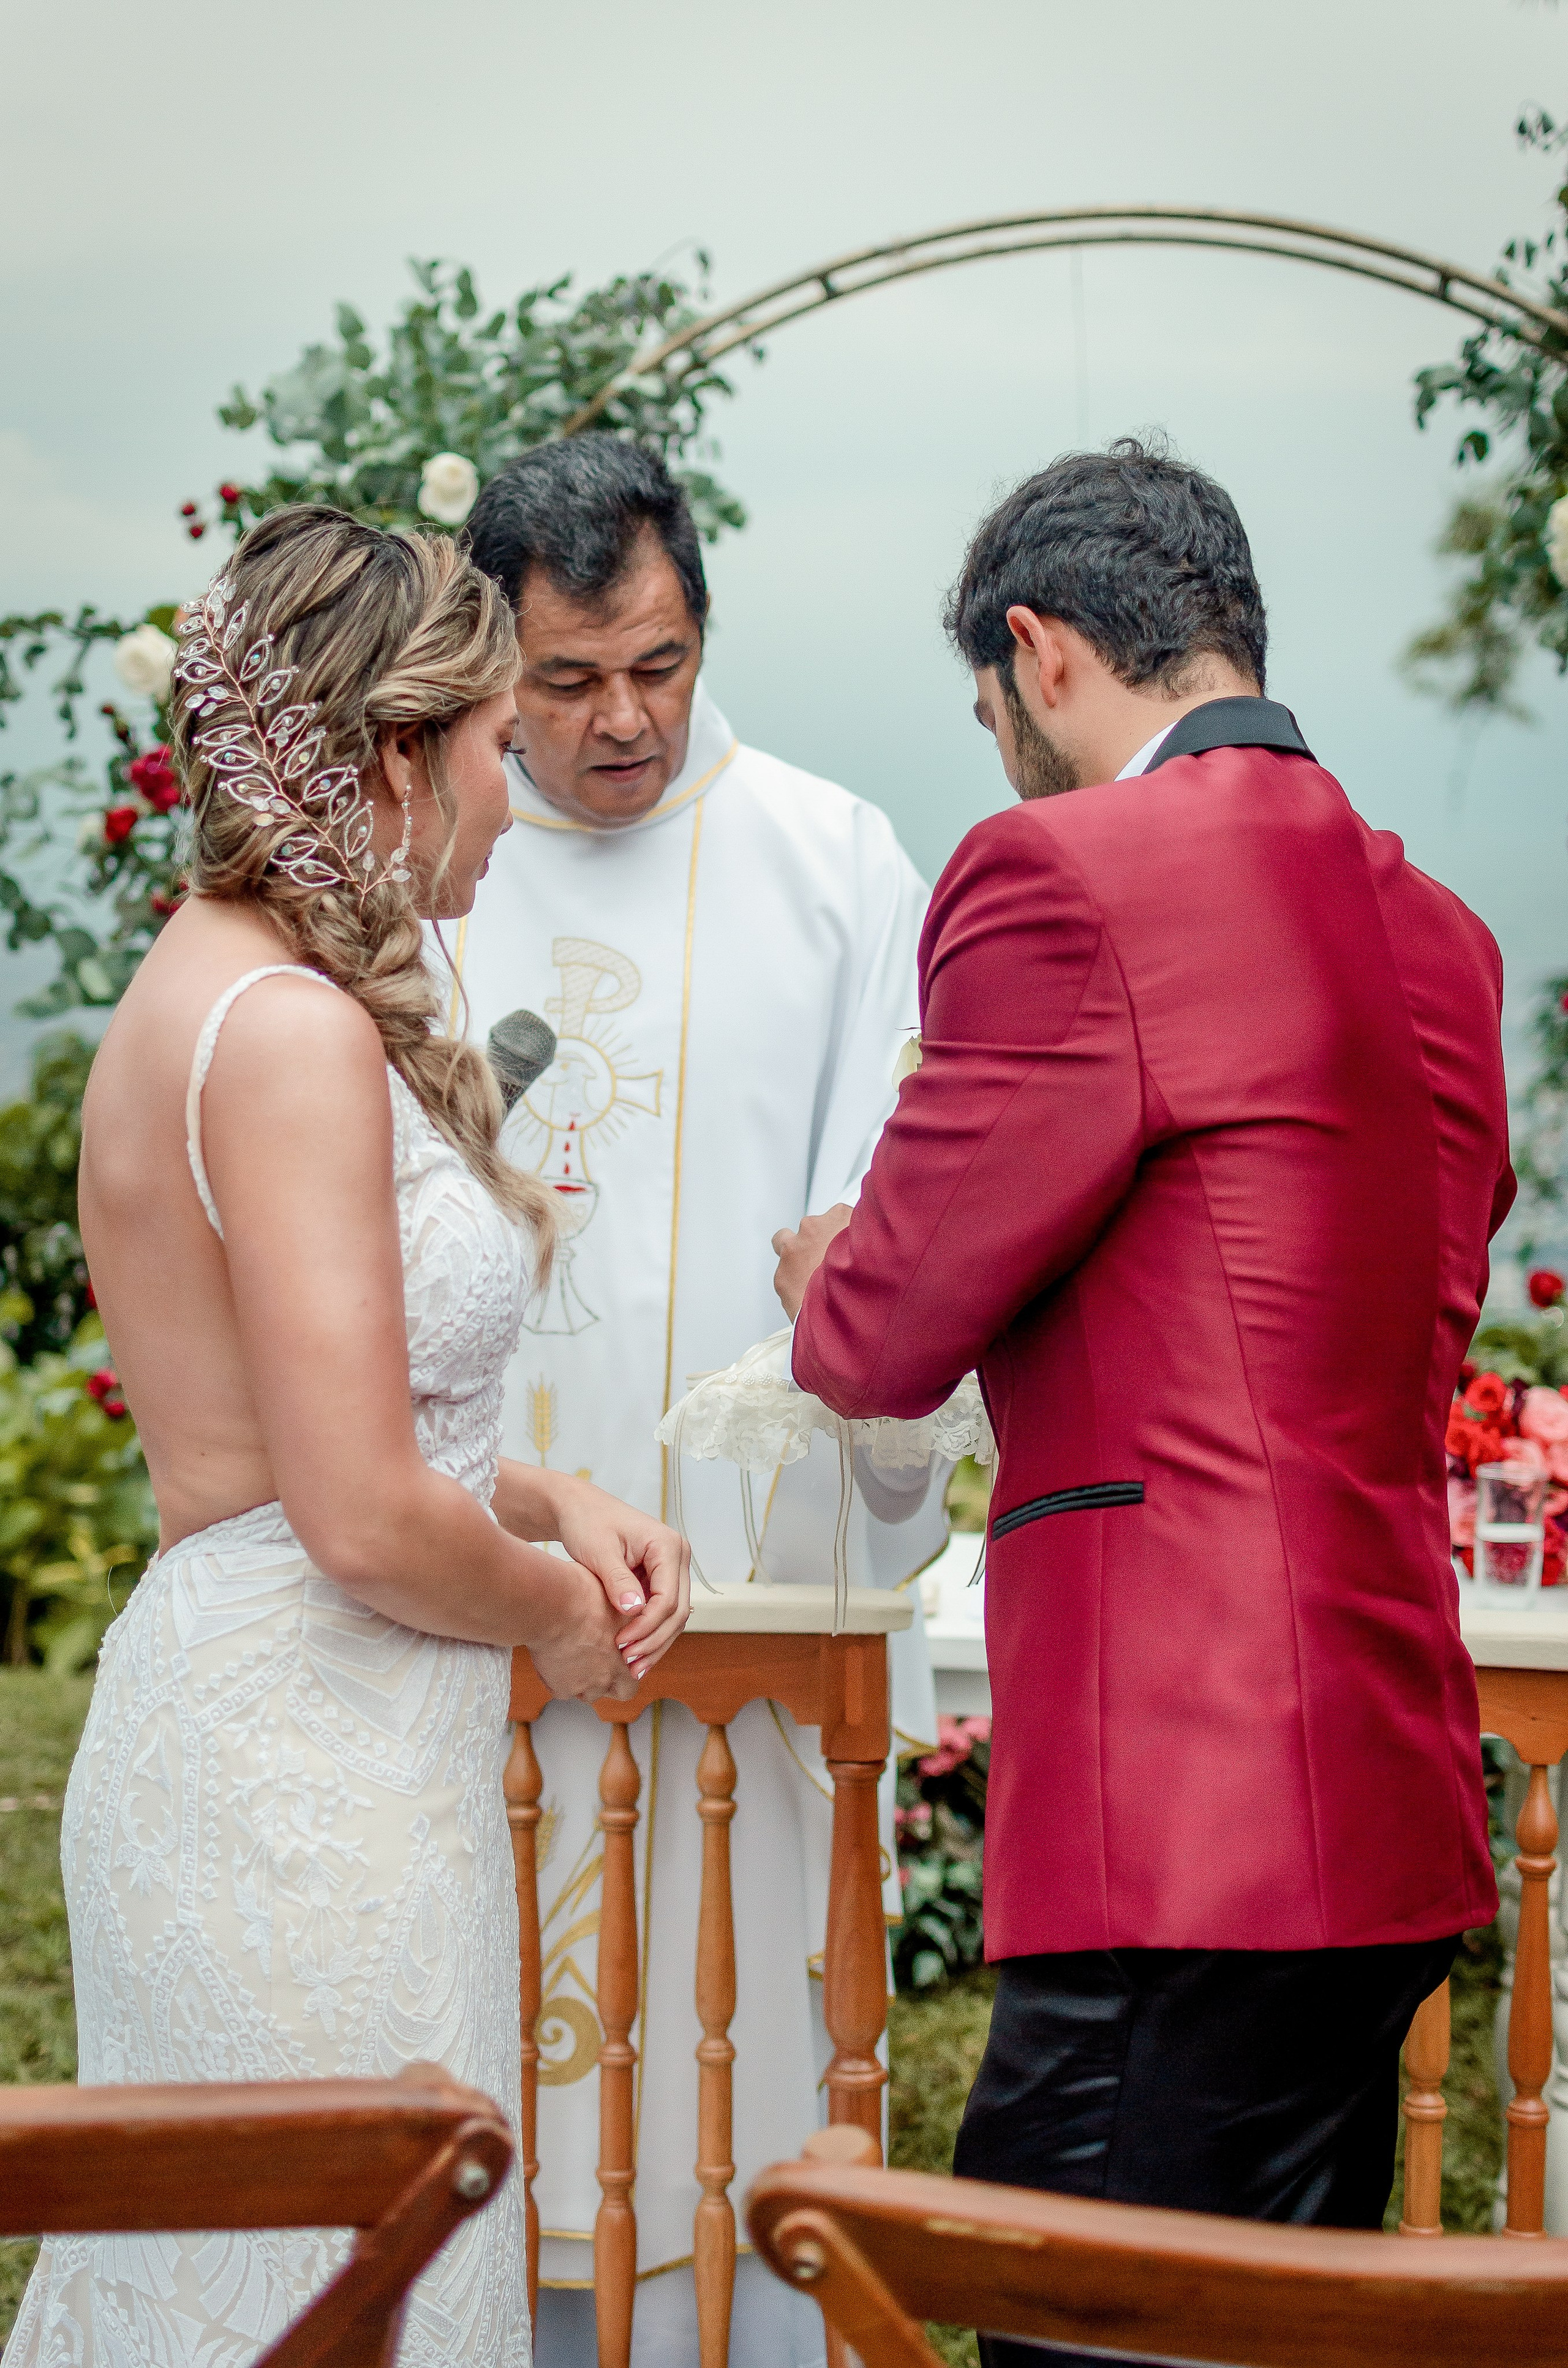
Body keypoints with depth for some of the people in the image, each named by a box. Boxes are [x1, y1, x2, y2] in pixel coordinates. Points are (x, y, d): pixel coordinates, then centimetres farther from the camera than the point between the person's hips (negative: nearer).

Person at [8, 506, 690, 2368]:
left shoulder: (207, 993, 12)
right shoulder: (290, 1031, -18)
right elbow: (366, 1520, -22)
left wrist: (545, 1502, 8)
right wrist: (560, 1618, -4)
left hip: (238, 1737, 10)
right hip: (304, 1785, -10)